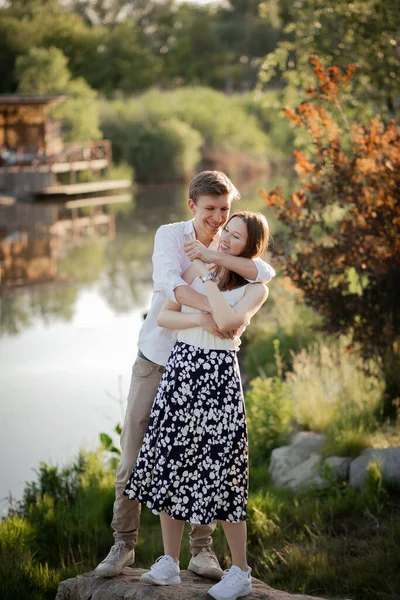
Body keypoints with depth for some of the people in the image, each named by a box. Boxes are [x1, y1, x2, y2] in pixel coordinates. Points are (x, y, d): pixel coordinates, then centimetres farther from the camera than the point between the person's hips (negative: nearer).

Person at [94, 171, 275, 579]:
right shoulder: (170, 235, -6)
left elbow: (265, 273, -21)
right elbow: (167, 281, -25)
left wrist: (213, 256, -30)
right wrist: (207, 306, -41)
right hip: (156, 358, -1)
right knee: (133, 454, 2)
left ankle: (202, 551, 12)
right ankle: (123, 544, 17)